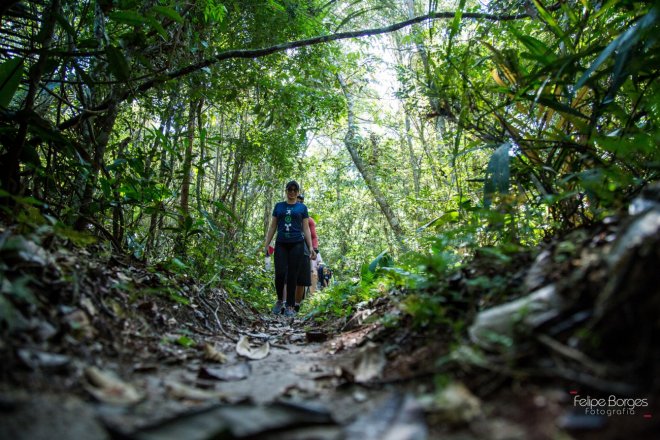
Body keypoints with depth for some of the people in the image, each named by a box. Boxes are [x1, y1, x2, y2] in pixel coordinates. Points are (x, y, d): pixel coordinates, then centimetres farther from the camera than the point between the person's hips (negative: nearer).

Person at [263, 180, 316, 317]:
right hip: (281, 244, 1)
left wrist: (311, 247, -4)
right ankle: (280, 300, 16)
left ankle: (290, 305, 8)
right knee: (280, 274, -10)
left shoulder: (302, 207, 9)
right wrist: (266, 245, 6)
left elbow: (306, 229, 6)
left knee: (292, 276, -2)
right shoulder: (278, 206, 13)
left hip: (297, 244, -1)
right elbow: (272, 227, 13)